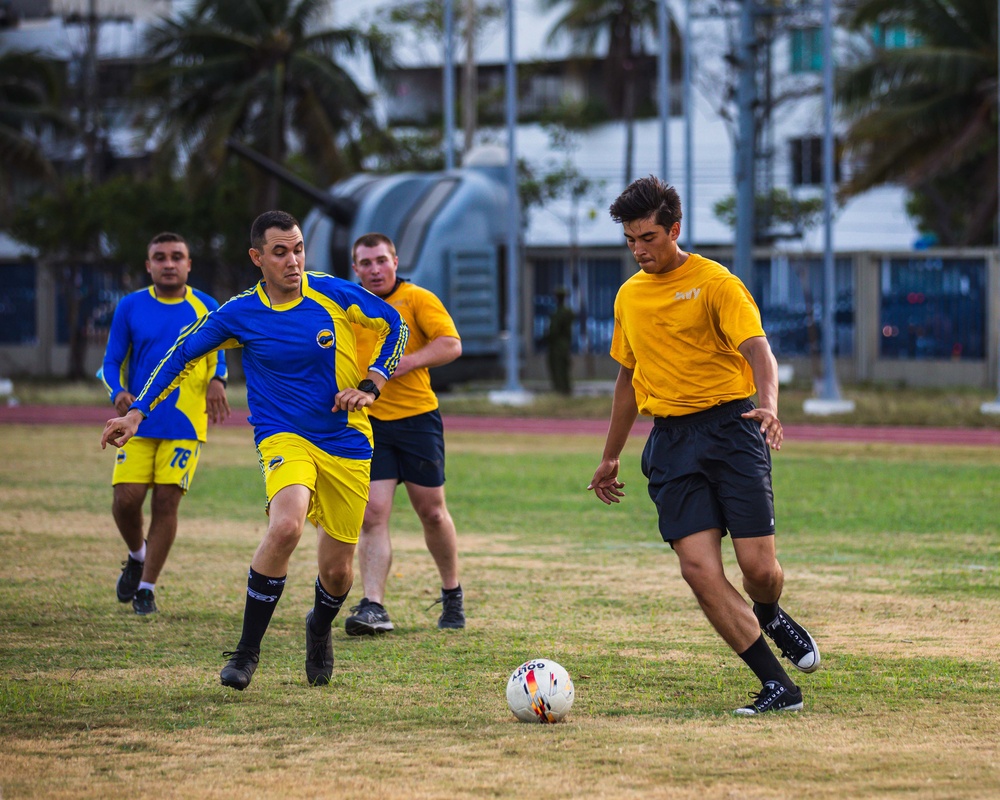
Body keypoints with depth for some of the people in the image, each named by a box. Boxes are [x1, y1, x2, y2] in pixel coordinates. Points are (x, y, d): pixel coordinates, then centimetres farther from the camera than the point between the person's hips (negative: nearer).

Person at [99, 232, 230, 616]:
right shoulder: (130, 307, 3)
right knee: (126, 499, -8)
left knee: (166, 501, -5)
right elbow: (111, 362, 6)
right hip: (138, 421, 1)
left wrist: (217, 380, -8)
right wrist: (118, 392, -14)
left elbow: (218, 357, 15)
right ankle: (137, 556, 23)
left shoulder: (206, 308, 4)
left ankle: (146, 587, 6)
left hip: (184, 424, 0)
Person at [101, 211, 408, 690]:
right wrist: (137, 412, 0)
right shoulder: (239, 314, -7)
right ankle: (246, 652, -20)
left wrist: (370, 386, -5)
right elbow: (182, 354, 6)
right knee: (286, 525, -33)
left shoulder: (333, 294, -6)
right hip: (283, 437, -2)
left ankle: (319, 630, 43)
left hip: (347, 443, 2)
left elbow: (395, 324, 6)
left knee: (337, 572, 5)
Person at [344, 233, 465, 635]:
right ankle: (373, 607, -14)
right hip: (367, 421, 2)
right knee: (373, 514, -10)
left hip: (417, 417, -2)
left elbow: (451, 344, -14)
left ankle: (452, 594, 26)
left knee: (431, 510, 6)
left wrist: (403, 364, -25)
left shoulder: (417, 299, -3)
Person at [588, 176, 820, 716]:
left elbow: (757, 350, -15)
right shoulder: (628, 297, 15)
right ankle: (777, 686, -7)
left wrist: (768, 404, -35)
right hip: (671, 440, 5)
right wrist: (610, 457, 30)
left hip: (729, 425, -4)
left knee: (758, 566, -10)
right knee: (698, 567, -12)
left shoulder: (715, 282, -3)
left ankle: (771, 617, 29)